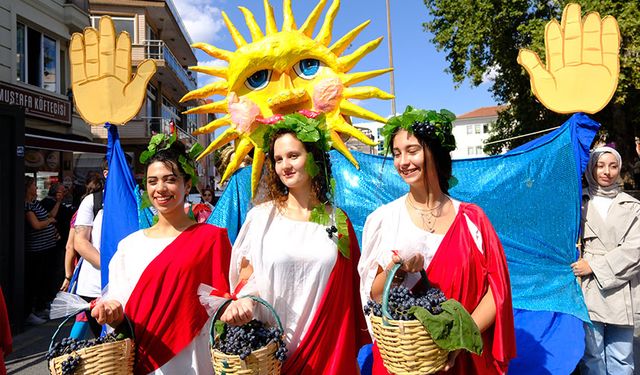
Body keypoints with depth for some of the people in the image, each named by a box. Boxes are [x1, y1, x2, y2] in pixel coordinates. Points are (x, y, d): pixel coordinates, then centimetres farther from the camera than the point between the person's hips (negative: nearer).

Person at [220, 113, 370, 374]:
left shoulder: (337, 220, 2)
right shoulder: (261, 215, -2)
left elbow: (349, 290, 7)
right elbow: (246, 276, 1)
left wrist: (355, 344, 5)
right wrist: (244, 299, -20)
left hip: (327, 347, 1)